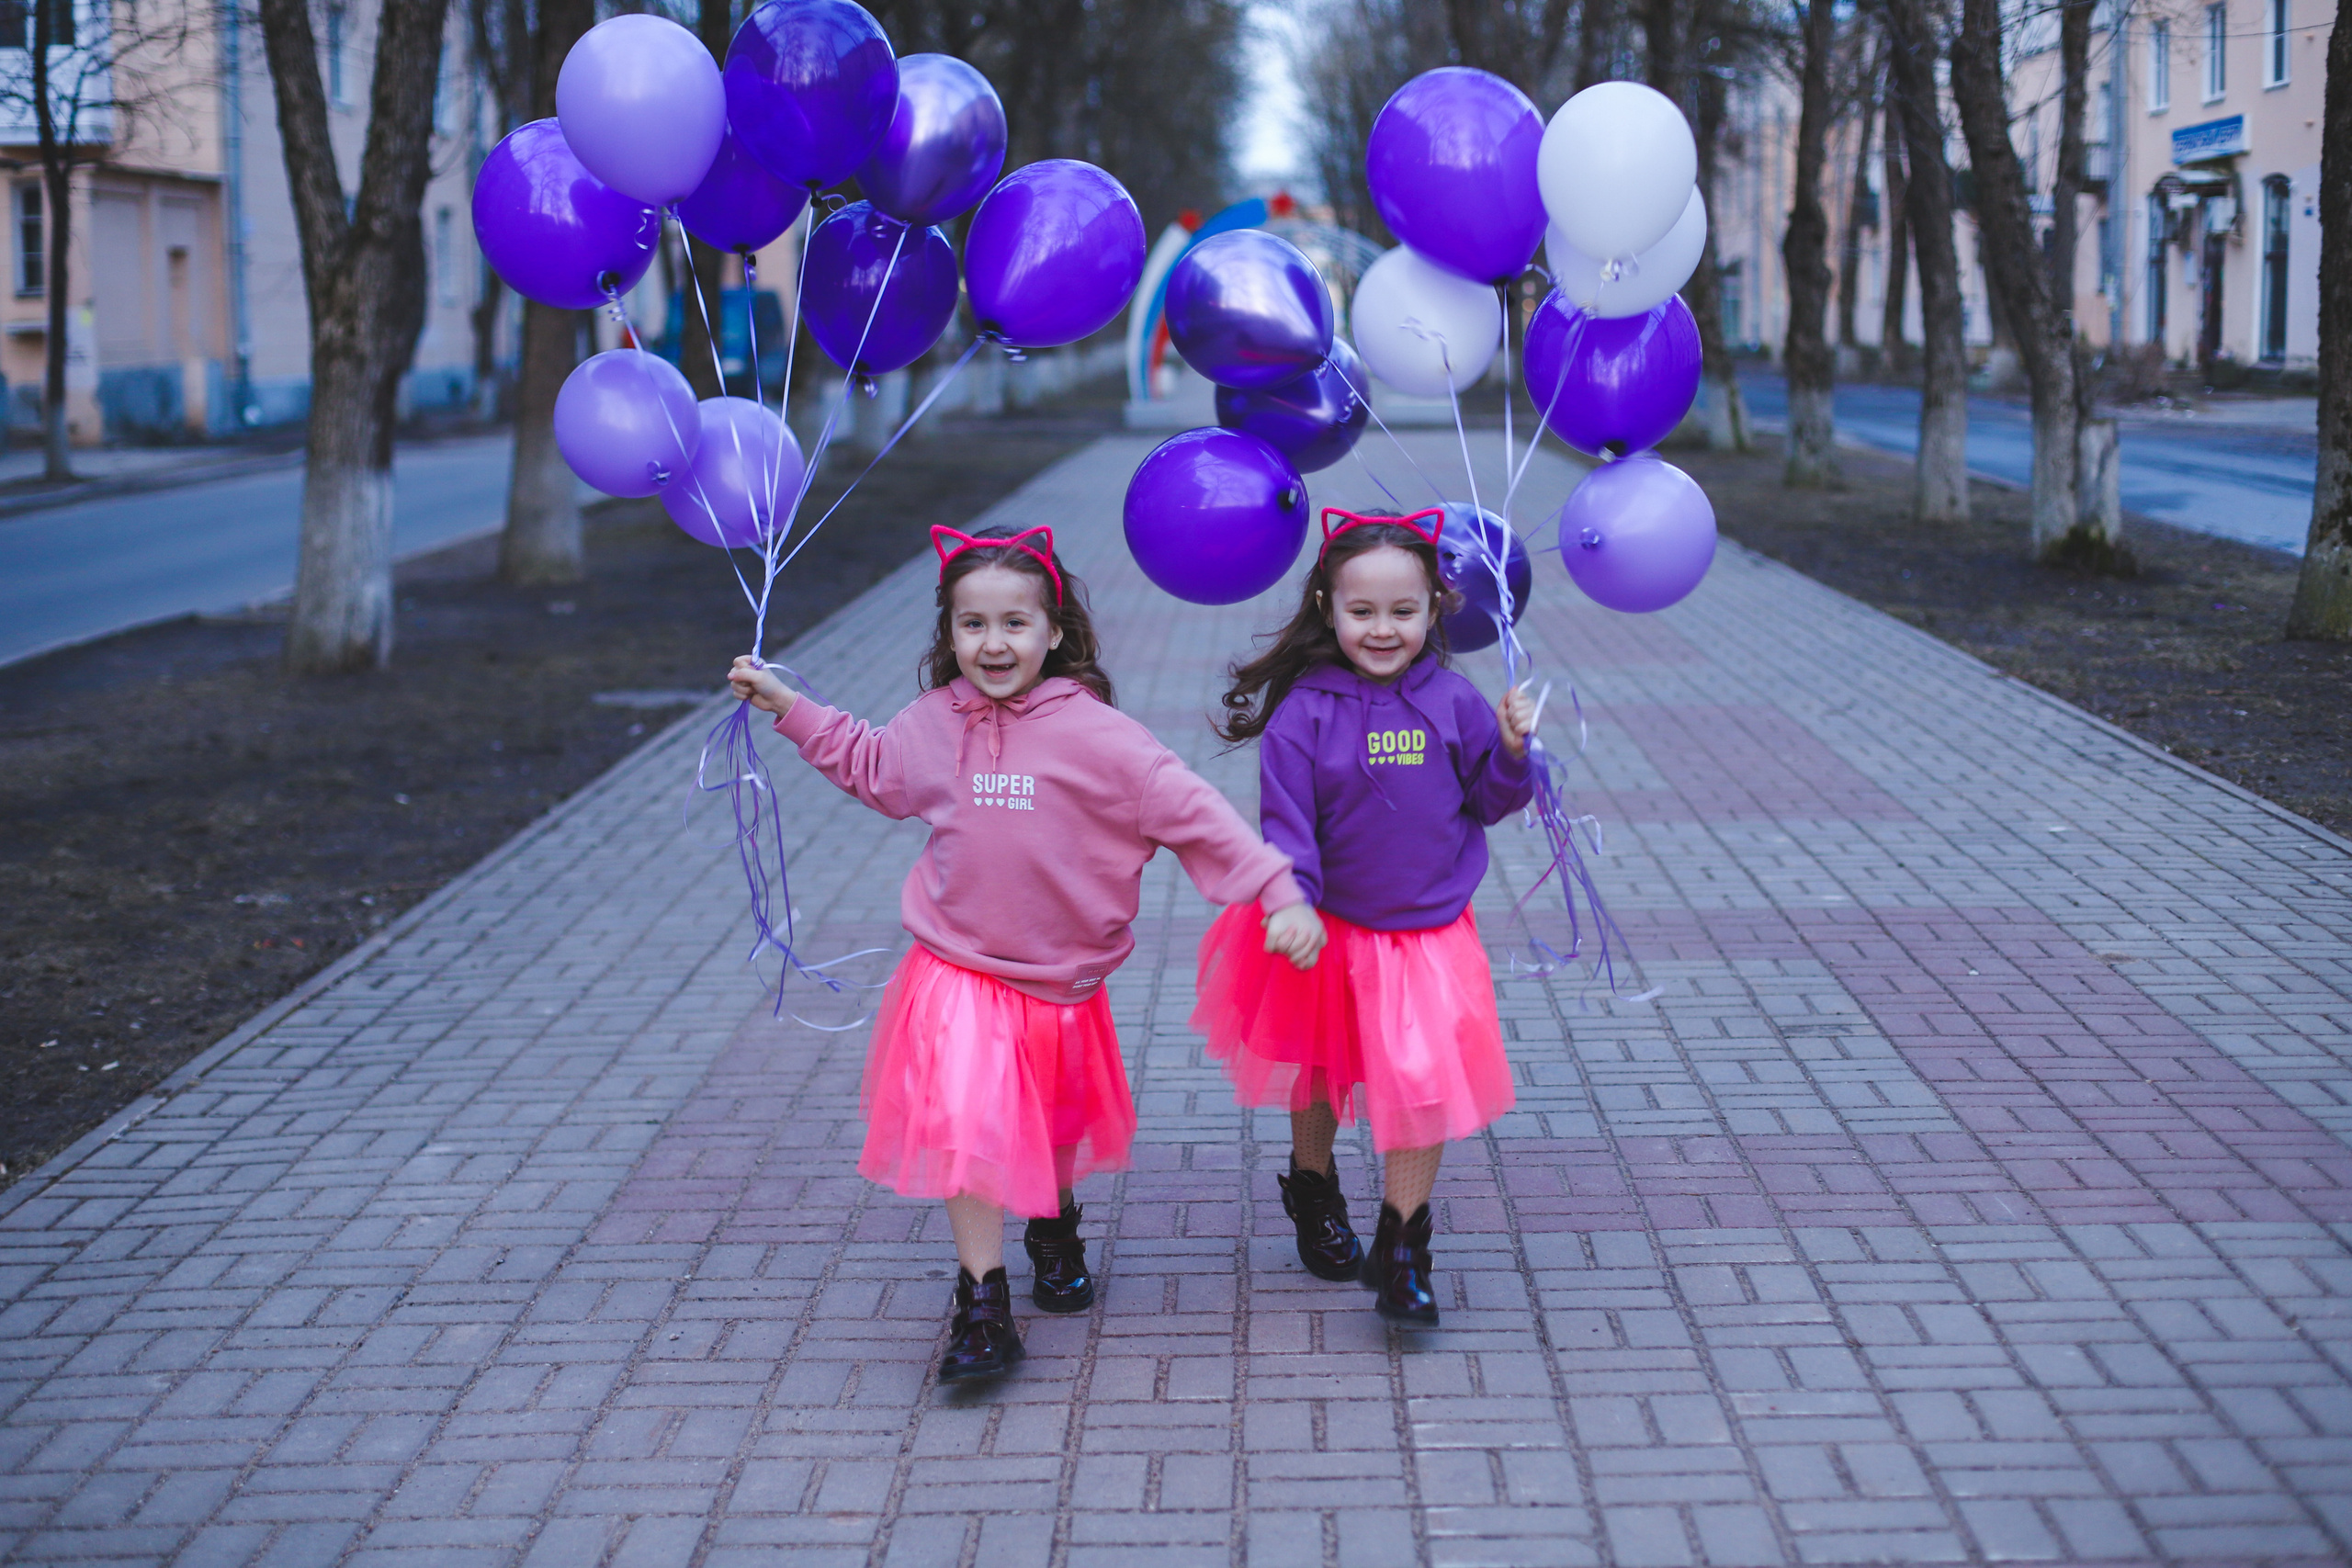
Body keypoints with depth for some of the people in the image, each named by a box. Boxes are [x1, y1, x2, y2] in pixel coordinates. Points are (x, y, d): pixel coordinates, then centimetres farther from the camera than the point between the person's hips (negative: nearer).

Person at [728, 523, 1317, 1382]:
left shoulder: (1091, 732, -16)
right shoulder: (935, 722, -4)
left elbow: (1192, 810, -16)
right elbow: (870, 765, 19)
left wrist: (1281, 893, -22)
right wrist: (784, 705, 16)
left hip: (1060, 980, 0)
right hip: (959, 974, 0)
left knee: (1059, 1131, 20)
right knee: (965, 1125, -16)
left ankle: (1055, 1224, 52)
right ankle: (983, 1307, -6)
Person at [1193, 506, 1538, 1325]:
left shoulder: (1452, 703, -6)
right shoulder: (1304, 711, -13)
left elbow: (1485, 804, 4)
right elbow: (1286, 819, -14)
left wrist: (1512, 751, -14)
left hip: (1429, 934, 0)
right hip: (1330, 931, 0)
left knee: (1425, 1086, -6)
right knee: (1317, 1076, 20)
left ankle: (1401, 1249, 8)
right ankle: (1314, 1193, 47)